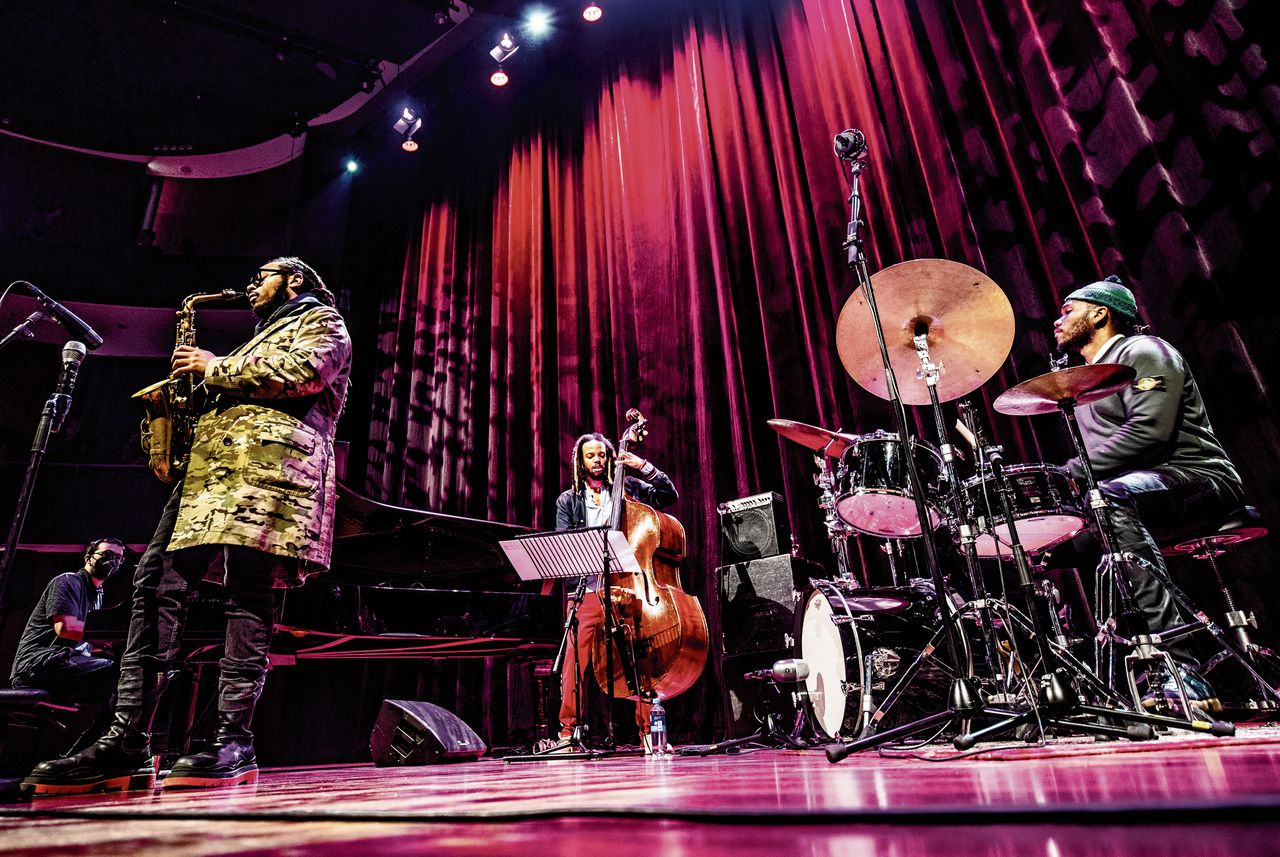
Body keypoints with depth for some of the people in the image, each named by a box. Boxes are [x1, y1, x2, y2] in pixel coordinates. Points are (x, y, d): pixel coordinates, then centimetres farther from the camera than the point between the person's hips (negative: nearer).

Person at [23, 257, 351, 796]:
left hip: (270, 460, -9)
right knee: (156, 581, -5)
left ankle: (233, 742, -15)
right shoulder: (261, 340, 38)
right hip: (211, 466, 9)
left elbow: (305, 372, -10)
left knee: (246, 592, -16)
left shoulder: (321, 321, 13)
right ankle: (127, 742, -6)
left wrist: (218, 370, -1)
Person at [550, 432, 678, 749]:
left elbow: (669, 496, 5)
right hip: (586, 591, 1)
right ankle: (567, 732, 6)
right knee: (576, 662, -5)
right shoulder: (568, 501, 14)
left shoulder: (628, 488, 12)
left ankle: (648, 731, 7)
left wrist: (644, 466, -4)